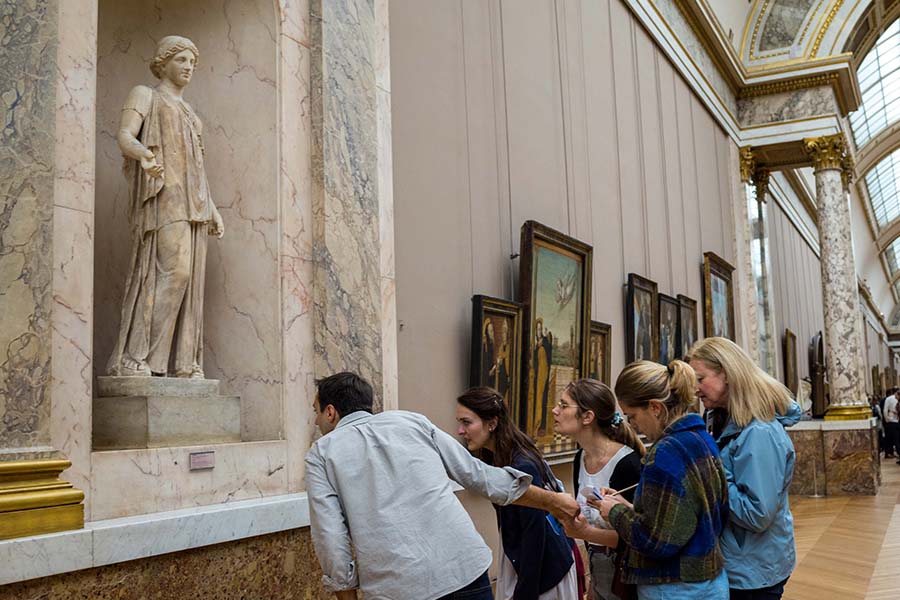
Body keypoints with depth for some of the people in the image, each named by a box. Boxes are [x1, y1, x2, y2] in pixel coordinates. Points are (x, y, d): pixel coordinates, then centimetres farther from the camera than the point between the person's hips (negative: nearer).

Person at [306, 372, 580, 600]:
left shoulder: (321, 453, 7)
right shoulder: (412, 421, 14)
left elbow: (331, 540, -2)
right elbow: (479, 475, 13)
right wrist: (552, 501, 22)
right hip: (464, 566, 2)